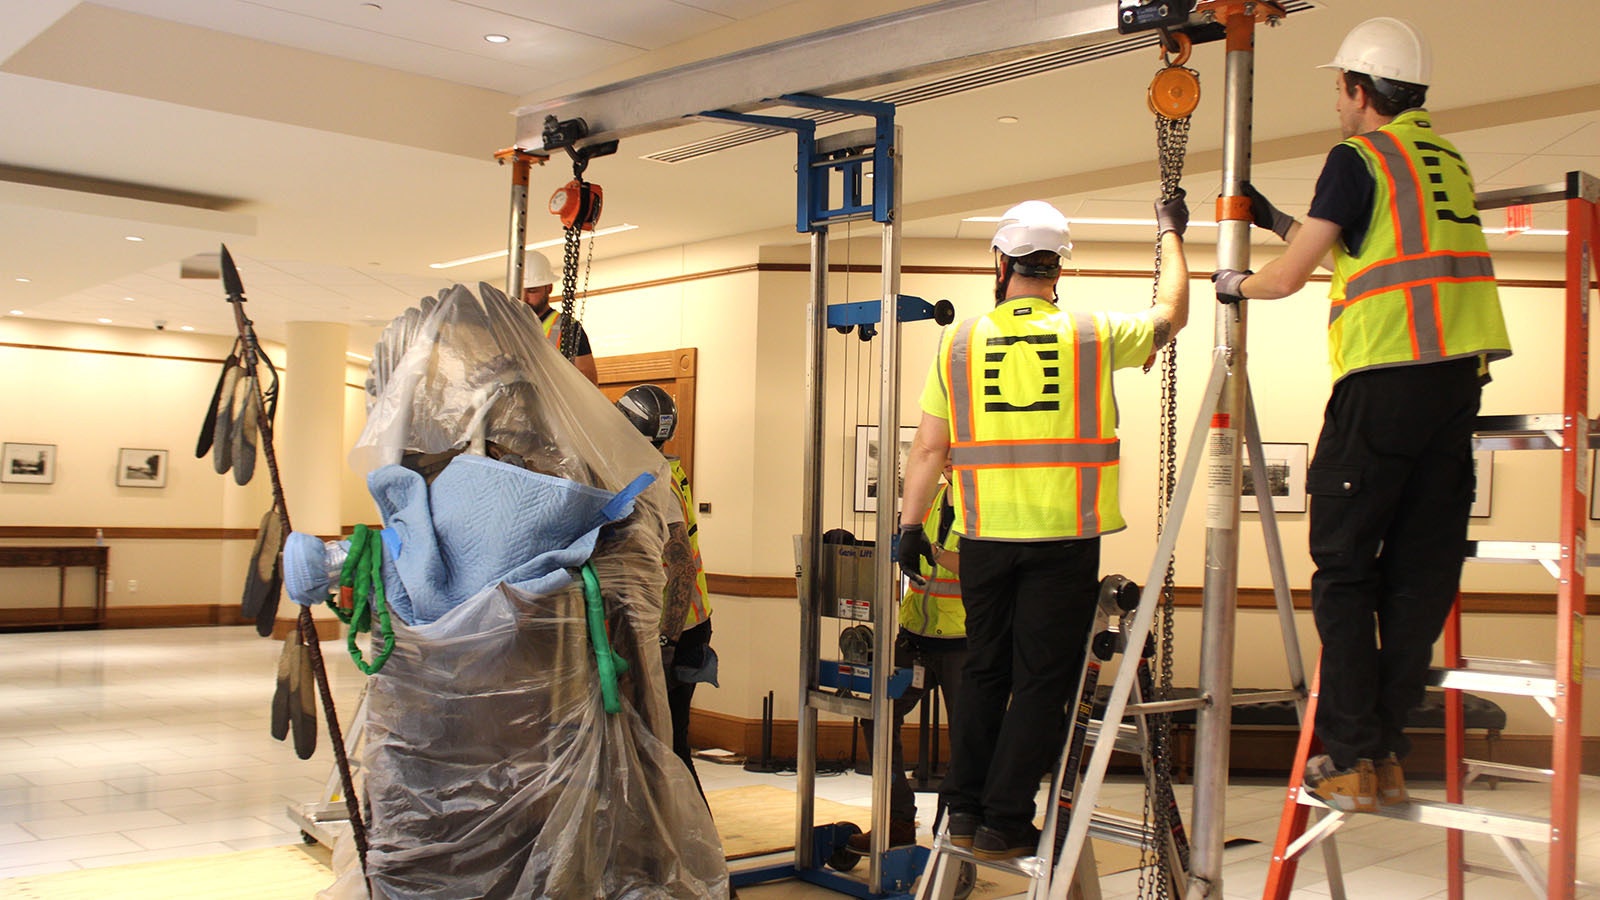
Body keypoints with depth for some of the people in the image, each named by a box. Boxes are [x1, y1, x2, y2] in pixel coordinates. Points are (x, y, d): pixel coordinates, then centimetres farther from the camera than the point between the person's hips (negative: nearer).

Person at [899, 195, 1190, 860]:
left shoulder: (959, 342, 4)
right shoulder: (1094, 335, 2)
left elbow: (928, 448, 3)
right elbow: (1170, 315, 20)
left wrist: (911, 526, 11)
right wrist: (1170, 235, 34)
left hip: (985, 536, 2)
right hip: (1065, 537, -2)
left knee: (984, 672, 15)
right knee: (1041, 680, 4)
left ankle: (965, 810, 20)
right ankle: (1004, 824, 7)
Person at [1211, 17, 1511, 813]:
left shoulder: (1359, 157, -3)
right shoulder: (1446, 159, 21)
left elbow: (1289, 277, -2)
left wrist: (1234, 284, 20)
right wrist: (1275, 219, 38)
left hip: (1387, 376, -7)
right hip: (1460, 375, 7)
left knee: (1343, 568, 0)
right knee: (1421, 573, 7)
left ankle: (1351, 759, -2)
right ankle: (1387, 753, 12)